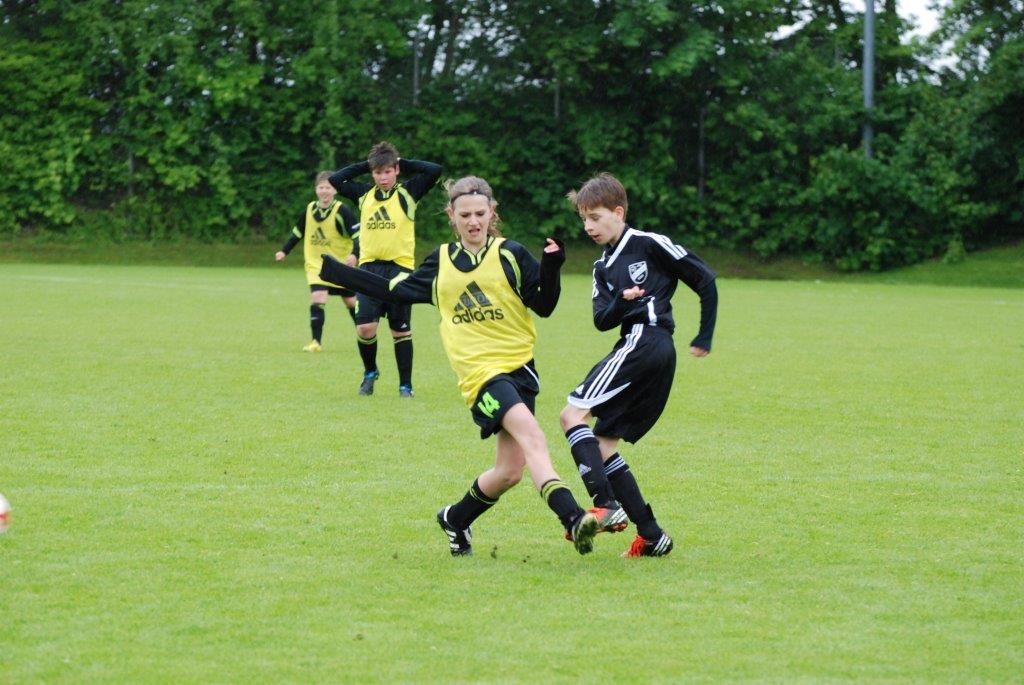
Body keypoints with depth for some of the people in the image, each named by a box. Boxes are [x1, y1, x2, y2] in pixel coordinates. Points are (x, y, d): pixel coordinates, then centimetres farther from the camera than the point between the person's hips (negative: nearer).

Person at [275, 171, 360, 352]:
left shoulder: (342, 211, -14)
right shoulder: (310, 210, 0)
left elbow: (357, 234, -16)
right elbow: (298, 232, 15)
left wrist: (354, 254, -31)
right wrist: (284, 251, 15)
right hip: (316, 265, 2)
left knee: (351, 301, 10)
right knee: (317, 299, -17)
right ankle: (316, 342, -14)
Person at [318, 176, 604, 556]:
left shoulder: (510, 255, 5)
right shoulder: (441, 262, 11)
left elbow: (544, 306, 1)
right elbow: (394, 291, 23)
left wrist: (550, 269, -17)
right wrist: (334, 272, 23)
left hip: (519, 366, 2)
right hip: (480, 372, -2)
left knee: (510, 471, 2)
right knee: (531, 436, -27)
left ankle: (456, 519, 29)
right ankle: (573, 518, -40)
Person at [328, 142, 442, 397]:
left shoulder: (407, 192, 2)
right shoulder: (364, 194, 10)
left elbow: (435, 170, -7)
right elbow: (334, 180, 8)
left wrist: (402, 163, 0)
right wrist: (365, 165, 7)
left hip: (400, 266, -2)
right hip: (369, 266, 2)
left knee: (401, 330, 3)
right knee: (365, 327, -8)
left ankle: (405, 385, 13)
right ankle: (370, 372, 18)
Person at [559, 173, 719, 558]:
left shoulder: (648, 244, 0)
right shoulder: (603, 268, 22)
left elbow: (705, 279, 1)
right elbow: (602, 321, 8)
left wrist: (704, 337, 1)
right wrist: (622, 301, -13)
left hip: (645, 339, -9)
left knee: (573, 414, -16)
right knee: (601, 446, 7)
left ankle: (606, 506, -27)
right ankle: (651, 536, 4)